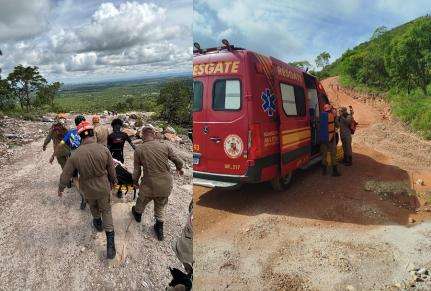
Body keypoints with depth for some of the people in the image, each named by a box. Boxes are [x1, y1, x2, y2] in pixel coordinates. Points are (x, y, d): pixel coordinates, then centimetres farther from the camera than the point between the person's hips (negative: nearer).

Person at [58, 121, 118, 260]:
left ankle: (98, 223, 57)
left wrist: (60, 188, 12)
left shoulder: (75, 155, -20)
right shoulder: (104, 150, -20)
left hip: (88, 190, 0)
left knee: (93, 206, 30)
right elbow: (111, 169, -7)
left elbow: (65, 175, -8)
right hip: (104, 188, 0)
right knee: (106, 210, 14)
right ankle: (110, 244, 7)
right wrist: (113, 181, 13)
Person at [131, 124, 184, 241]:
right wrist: (179, 169, 25)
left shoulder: (139, 149, -8)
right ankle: (159, 229, 34)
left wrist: (135, 182, 17)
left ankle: (138, 214, 57)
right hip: (166, 184, 1)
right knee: (160, 207, 24)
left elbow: (137, 170, -2)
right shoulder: (164, 146, -5)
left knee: (142, 201, 30)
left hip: (149, 184, -1)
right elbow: (178, 161, 2)